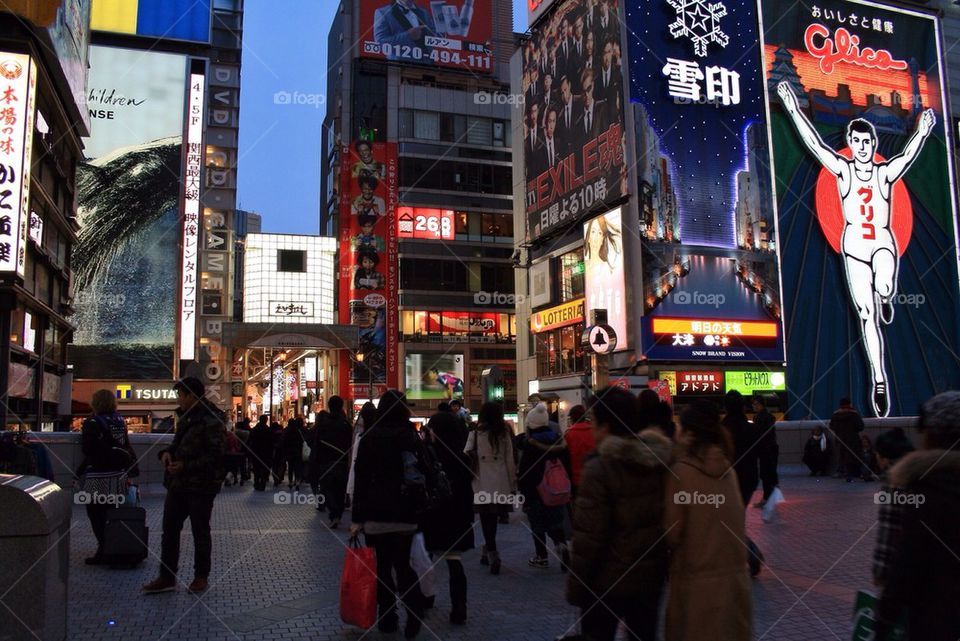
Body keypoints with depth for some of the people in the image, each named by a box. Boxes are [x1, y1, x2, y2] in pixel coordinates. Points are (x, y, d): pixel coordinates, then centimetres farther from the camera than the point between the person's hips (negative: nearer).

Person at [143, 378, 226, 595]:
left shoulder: (211, 421, -17)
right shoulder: (185, 417, 11)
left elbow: (215, 456, -21)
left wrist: (186, 466, -25)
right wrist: (167, 452, 0)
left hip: (200, 486, -8)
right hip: (178, 483, 8)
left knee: (200, 532, 7)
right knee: (169, 530, 8)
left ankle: (201, 577, 21)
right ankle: (167, 577, 17)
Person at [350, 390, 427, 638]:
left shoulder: (369, 438, -2)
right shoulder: (413, 437, 3)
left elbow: (360, 479, -4)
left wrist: (357, 518, -1)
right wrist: (420, 511, 13)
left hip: (376, 513, -2)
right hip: (406, 514, 2)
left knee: (382, 566, 8)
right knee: (403, 564, 11)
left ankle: (387, 618, 11)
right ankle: (414, 614, -3)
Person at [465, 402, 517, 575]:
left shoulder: (475, 433, -4)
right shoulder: (504, 434, 3)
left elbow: (466, 456, -7)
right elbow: (510, 461, 6)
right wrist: (513, 485, 12)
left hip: (482, 484, -3)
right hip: (501, 484, 3)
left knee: (486, 519, 0)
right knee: (493, 519, 15)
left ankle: (492, 553, -11)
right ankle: (487, 551, 25)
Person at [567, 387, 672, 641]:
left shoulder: (600, 467, -20)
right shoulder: (661, 459, -1)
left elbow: (589, 536, -20)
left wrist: (576, 587, -11)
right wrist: (667, 567, 16)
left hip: (607, 581, -5)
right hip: (651, 575, 5)